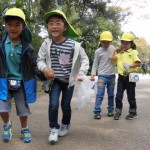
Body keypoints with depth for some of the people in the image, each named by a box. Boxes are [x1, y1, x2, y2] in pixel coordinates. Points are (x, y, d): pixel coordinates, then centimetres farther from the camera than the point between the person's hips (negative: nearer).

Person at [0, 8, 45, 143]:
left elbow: (34, 67, -6)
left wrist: (44, 75, -20)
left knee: (23, 109, 12)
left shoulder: (27, 47, -10)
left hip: (21, 83, 0)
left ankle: (25, 129, 37)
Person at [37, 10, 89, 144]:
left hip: (69, 80, 0)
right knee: (53, 104, -12)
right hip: (55, 79, 1)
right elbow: (40, 60, -1)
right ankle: (54, 129, 10)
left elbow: (85, 60, -3)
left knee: (65, 105, 11)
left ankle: (66, 124, 40)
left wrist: (81, 73, -15)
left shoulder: (74, 45, -14)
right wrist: (45, 68, -21)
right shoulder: (47, 44, -10)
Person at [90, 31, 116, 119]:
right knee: (100, 94, -7)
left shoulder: (113, 48, 4)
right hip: (102, 76, -3)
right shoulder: (98, 51, -5)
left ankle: (111, 110, 24)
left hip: (112, 76, 4)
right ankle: (97, 112, -5)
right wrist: (93, 74, -10)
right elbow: (95, 64, -2)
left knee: (111, 95, 12)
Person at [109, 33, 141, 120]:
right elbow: (112, 57, -3)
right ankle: (118, 113, 14)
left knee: (131, 96, 7)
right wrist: (116, 50, 6)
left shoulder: (133, 52, -2)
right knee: (118, 96, 3)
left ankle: (133, 113, 23)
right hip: (121, 77, 4)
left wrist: (130, 65, -25)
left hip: (130, 77, -4)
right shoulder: (119, 53, 11)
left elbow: (139, 63, -12)